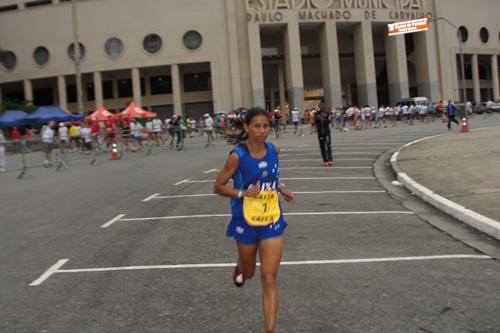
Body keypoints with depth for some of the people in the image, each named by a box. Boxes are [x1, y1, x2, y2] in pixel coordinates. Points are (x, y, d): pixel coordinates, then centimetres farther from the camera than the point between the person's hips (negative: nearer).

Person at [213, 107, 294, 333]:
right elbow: (218, 187, -10)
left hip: (272, 221, 2)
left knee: (269, 279, -4)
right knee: (248, 272, 21)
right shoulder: (237, 156, -17)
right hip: (246, 222, -2)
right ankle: (240, 267, 59)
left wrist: (281, 189, 0)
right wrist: (243, 193, -25)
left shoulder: (273, 149, -4)